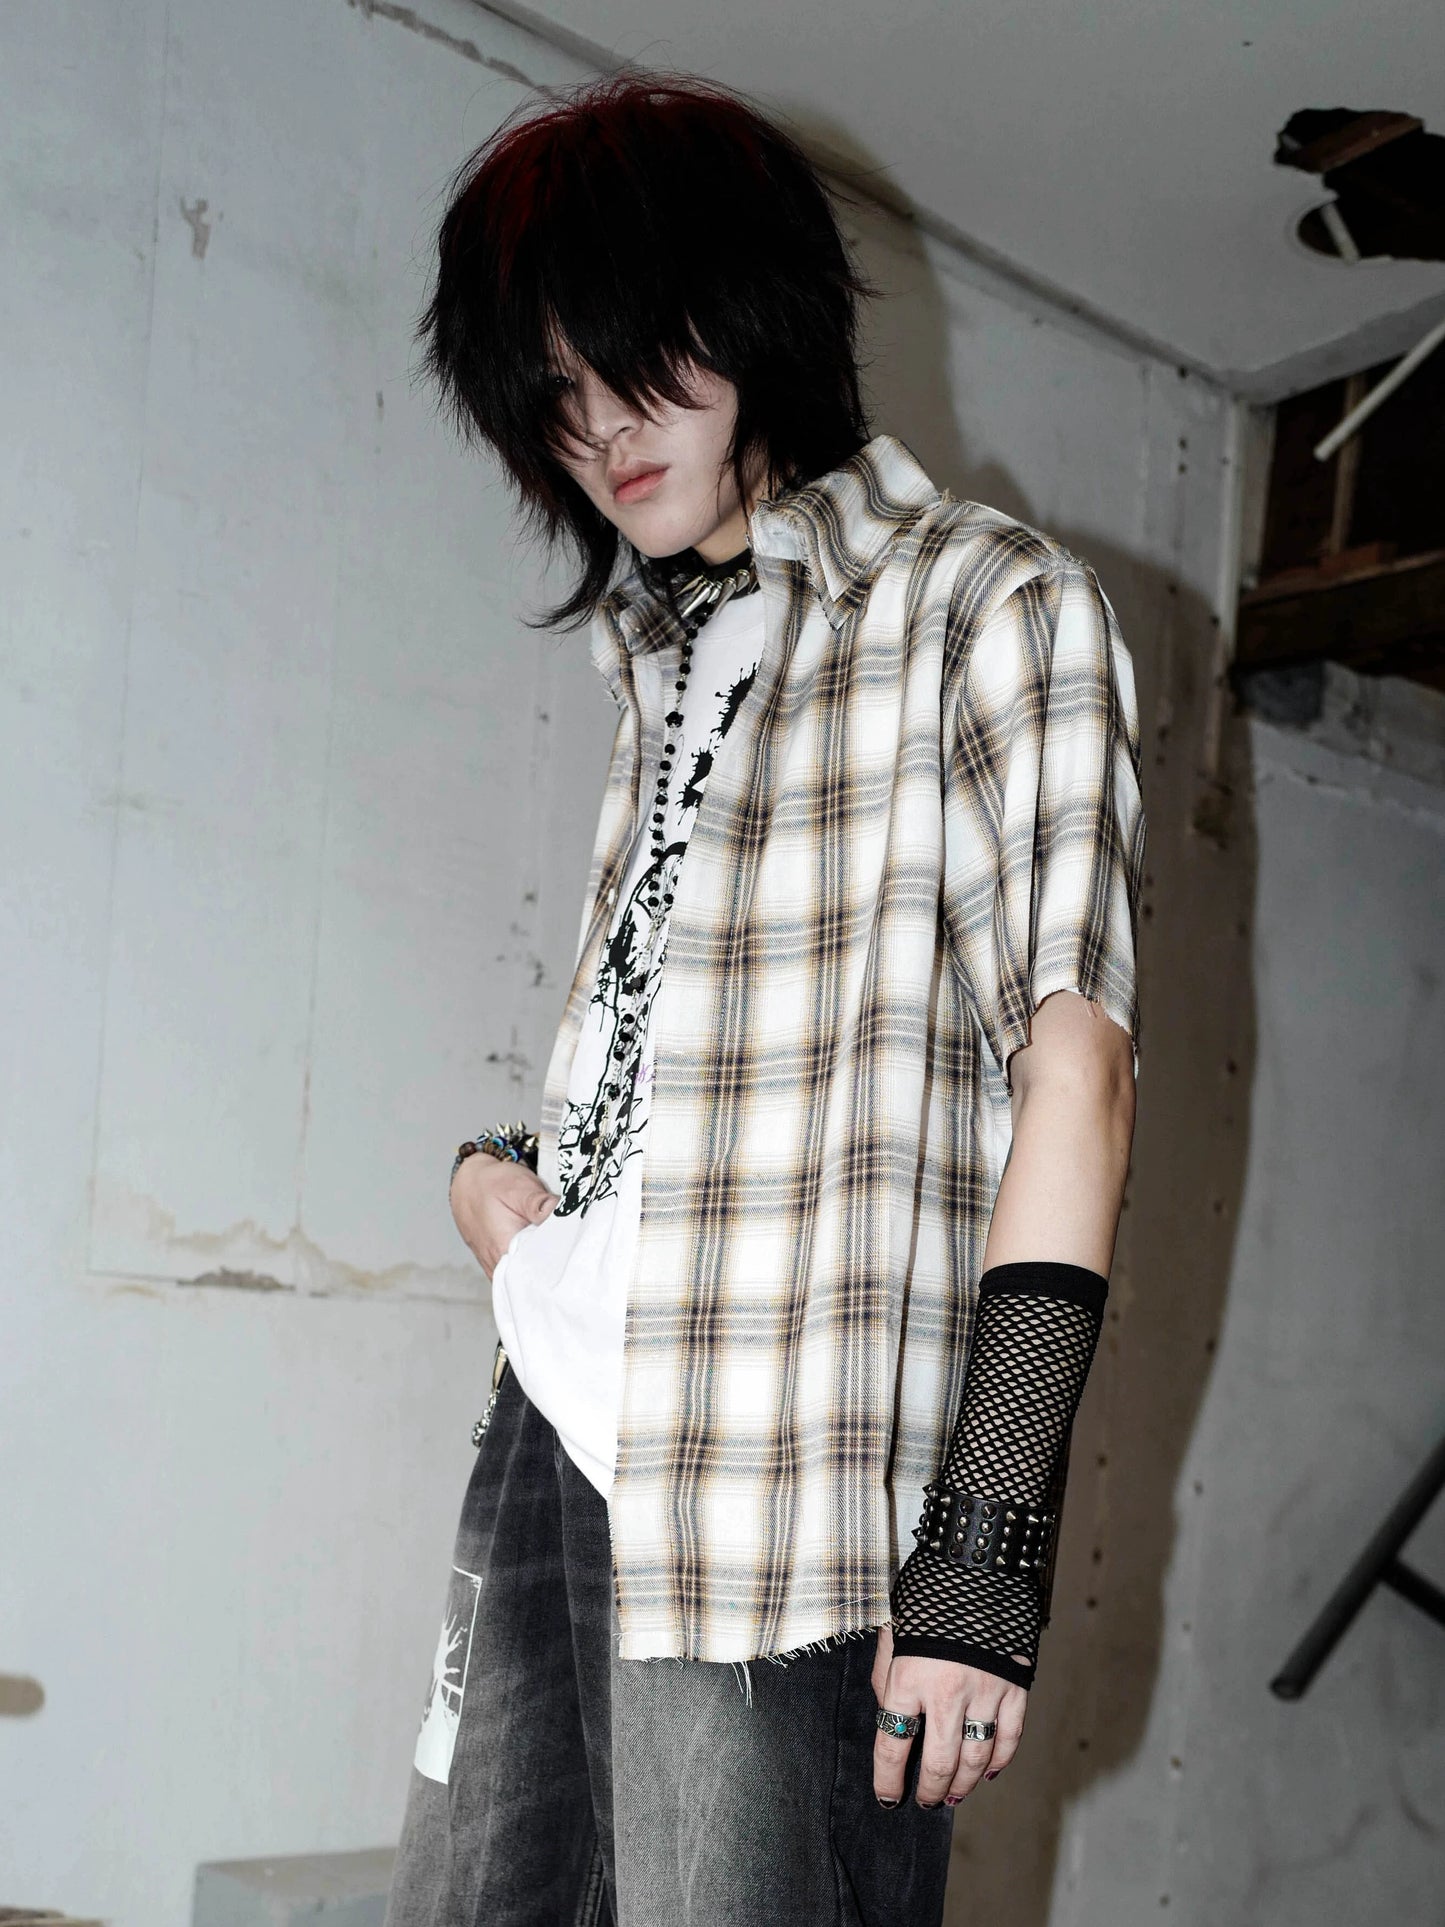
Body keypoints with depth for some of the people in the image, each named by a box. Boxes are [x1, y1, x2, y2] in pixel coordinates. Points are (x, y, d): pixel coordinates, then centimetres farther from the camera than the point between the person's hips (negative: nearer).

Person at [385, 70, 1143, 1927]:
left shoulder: (990, 605, 1)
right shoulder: (665, 652, 22)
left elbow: (1072, 1049, -10)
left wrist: (990, 1535, -18)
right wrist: (492, 1161, 6)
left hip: (782, 1483, -6)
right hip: (557, 1427, 7)